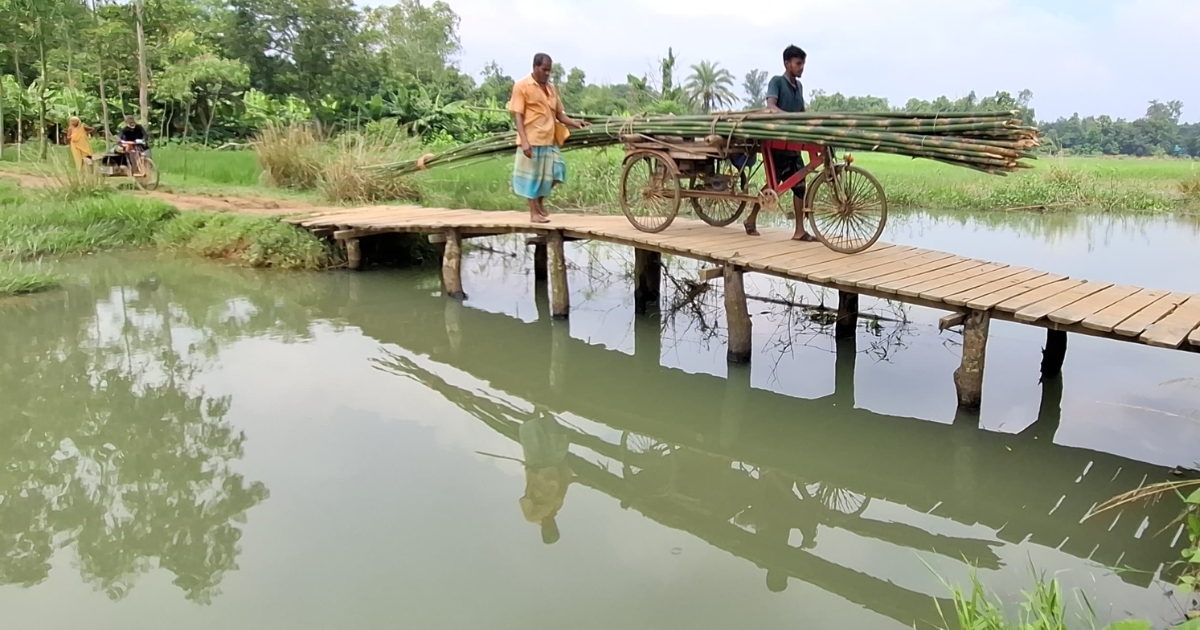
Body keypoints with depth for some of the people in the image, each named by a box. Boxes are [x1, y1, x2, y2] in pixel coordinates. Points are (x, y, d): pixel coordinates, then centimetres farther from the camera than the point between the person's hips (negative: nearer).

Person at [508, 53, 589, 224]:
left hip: (550, 140, 6)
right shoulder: (522, 86, -5)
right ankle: (534, 213, 10)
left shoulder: (551, 88, 14)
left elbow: (559, 113, 16)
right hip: (532, 140, -6)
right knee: (532, 175, 1)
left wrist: (574, 123, -4)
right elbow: (517, 115, -9)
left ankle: (540, 202, 27)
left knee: (553, 172, 5)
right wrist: (524, 140, -19)